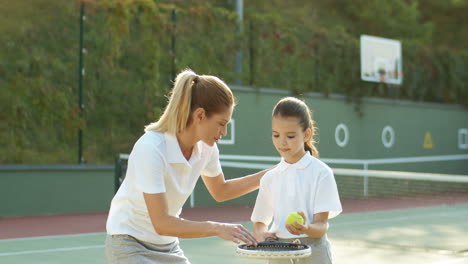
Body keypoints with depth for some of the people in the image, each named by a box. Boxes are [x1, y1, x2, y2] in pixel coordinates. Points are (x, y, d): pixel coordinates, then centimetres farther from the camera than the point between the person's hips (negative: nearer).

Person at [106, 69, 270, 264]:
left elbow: (220, 191, 13)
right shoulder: (151, 149, -29)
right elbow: (161, 223, -31)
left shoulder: (205, 147, -8)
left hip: (168, 246, 7)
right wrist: (216, 228, -36)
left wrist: (266, 176, 4)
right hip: (131, 246, -7)